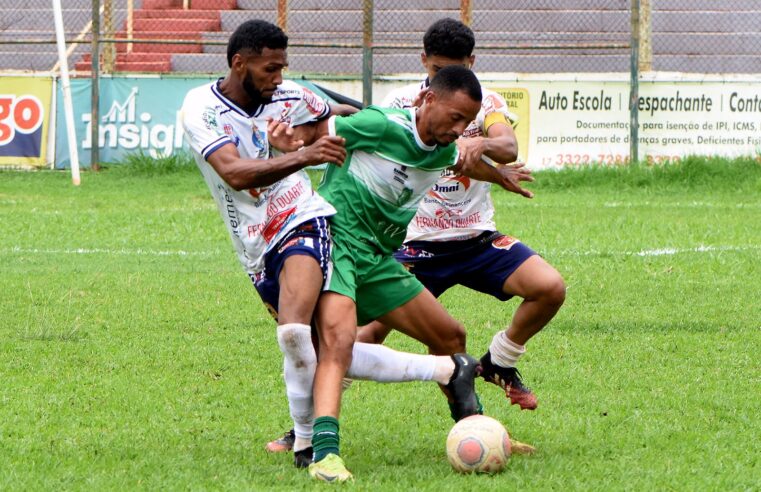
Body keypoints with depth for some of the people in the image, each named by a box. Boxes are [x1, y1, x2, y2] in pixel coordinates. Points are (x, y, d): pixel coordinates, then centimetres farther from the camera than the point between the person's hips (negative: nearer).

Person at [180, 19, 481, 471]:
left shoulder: (289, 98, 0)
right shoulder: (201, 108, -10)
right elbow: (235, 173, -27)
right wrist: (303, 155, -39)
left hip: (304, 223, -2)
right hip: (259, 252, 2)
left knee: (294, 332, -27)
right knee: (326, 354, 1)